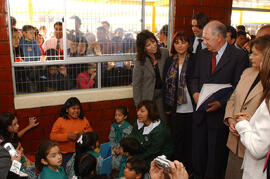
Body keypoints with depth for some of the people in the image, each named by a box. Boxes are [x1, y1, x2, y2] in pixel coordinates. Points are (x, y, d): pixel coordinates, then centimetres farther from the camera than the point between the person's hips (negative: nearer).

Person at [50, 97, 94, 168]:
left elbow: (90, 131, 12)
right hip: (66, 154, -2)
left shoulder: (83, 119, 7)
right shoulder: (60, 120, -3)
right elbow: (52, 136, -7)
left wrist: (84, 133, -11)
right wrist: (67, 136, -20)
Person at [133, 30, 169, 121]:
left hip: (162, 94, 3)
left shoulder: (165, 53, -3)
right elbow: (136, 85, -5)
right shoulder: (139, 62, -10)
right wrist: (138, 105, -7)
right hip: (147, 97, -2)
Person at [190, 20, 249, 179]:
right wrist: (195, 93, -4)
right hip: (201, 114, 5)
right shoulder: (202, 55, 10)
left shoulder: (239, 56, -9)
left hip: (220, 115, -5)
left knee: (216, 159, 9)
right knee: (198, 154, 15)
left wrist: (221, 103, -21)